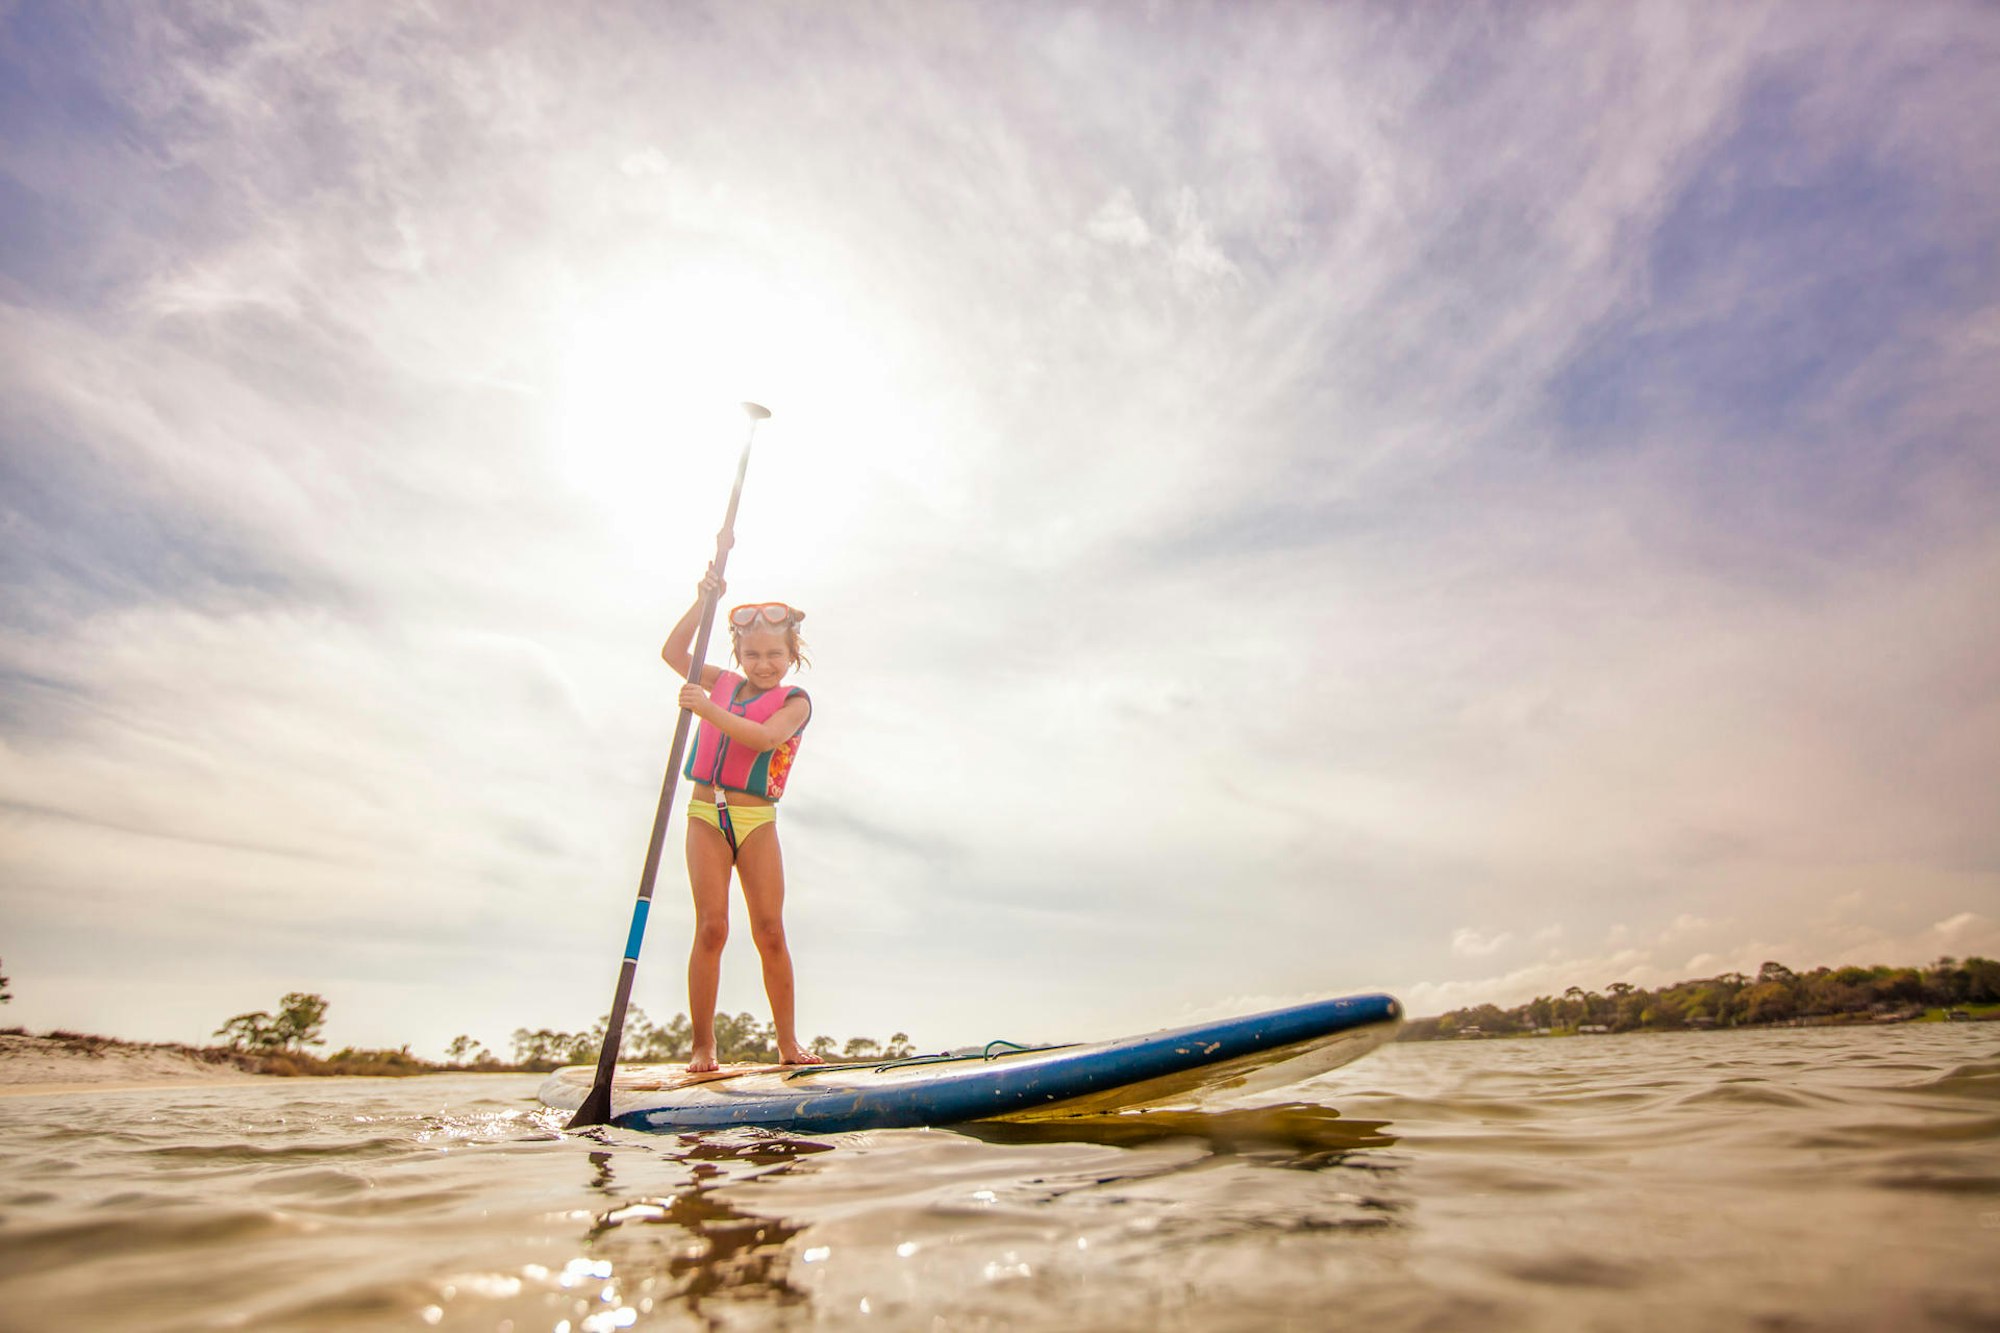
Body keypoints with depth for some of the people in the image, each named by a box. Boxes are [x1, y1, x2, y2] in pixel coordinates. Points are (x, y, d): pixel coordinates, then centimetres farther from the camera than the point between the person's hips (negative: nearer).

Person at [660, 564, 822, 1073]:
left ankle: (787, 1041, 7)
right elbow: (673, 652, 16)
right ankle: (702, 1045, 3)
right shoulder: (723, 683, 17)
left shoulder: (795, 701, 3)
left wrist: (706, 709, -22)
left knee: (770, 930, -4)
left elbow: (764, 737, -16)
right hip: (706, 813, 2)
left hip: (757, 820, -2)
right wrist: (705, 601, 6)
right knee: (711, 926, -5)